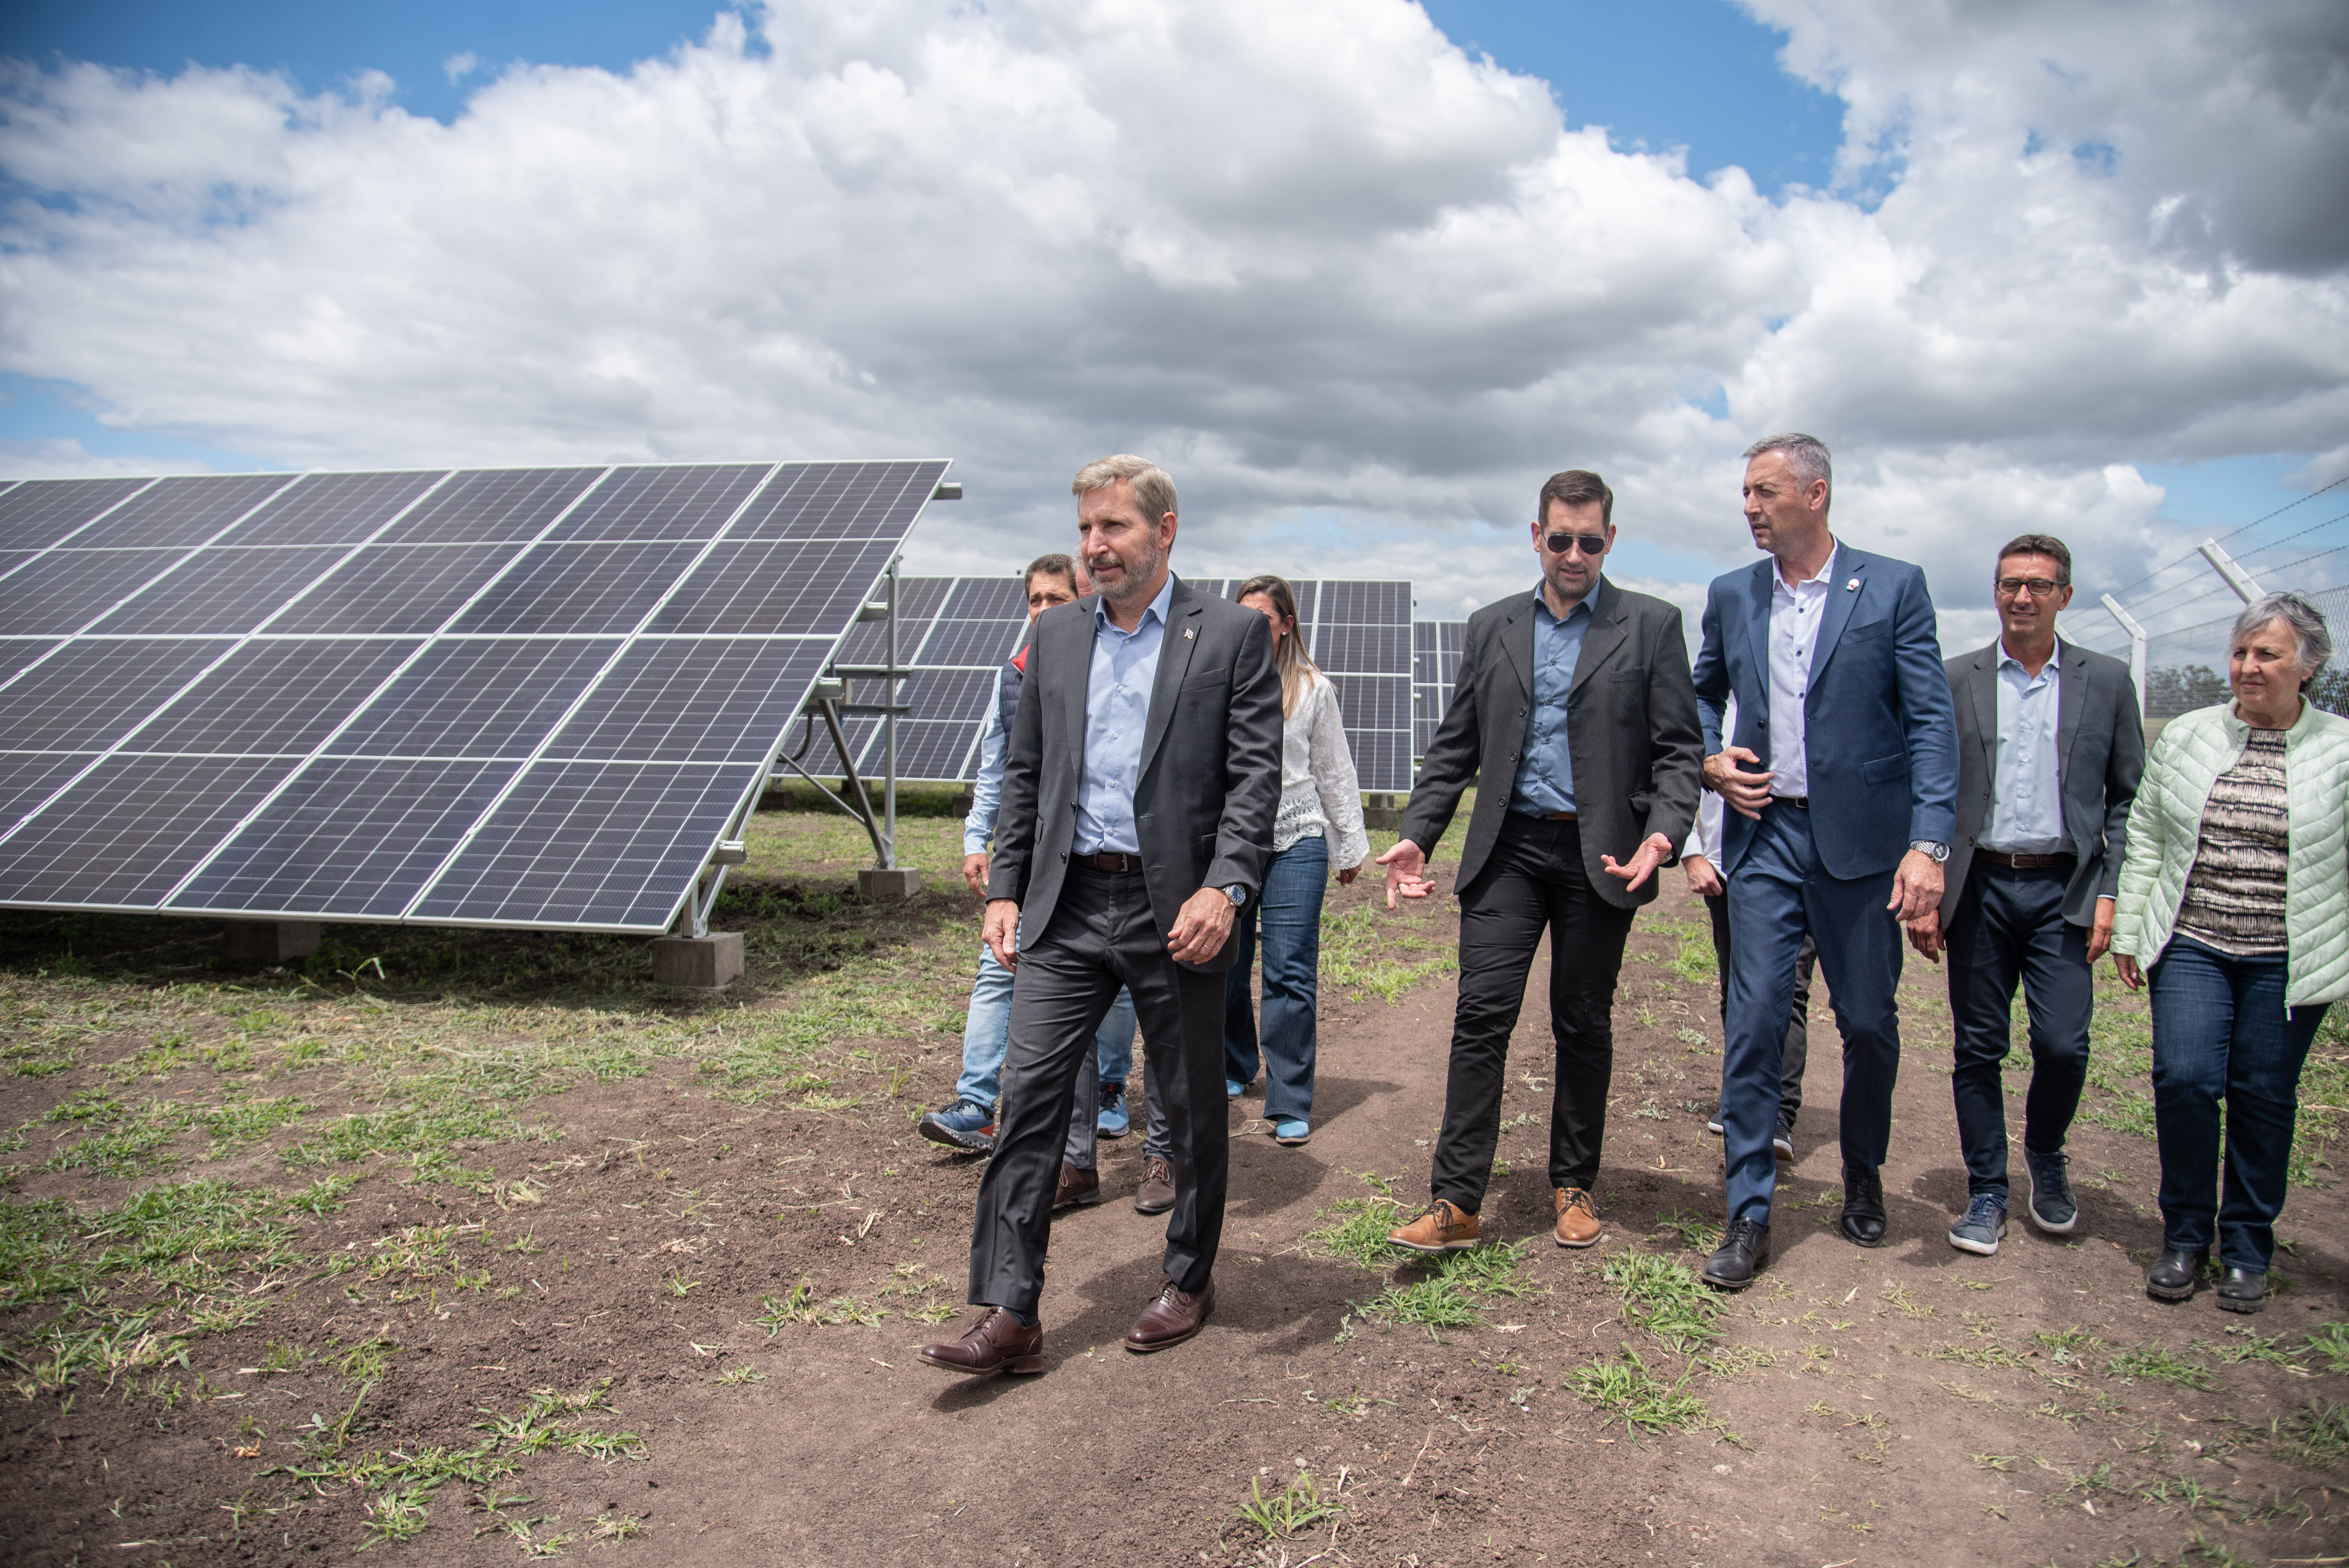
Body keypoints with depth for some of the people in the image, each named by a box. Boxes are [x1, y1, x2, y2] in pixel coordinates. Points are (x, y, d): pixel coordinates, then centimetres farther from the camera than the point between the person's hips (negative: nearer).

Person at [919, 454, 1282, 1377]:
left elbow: (1256, 776, -8)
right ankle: (1009, 1316, 5)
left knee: (1192, 1108, 10)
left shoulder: (1232, 634, -2)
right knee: (1029, 1098, -1)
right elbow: (1024, 773, 14)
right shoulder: (1055, 635, 12)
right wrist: (1004, 889, 6)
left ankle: (1189, 1281, 30)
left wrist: (1223, 888, -20)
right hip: (1067, 909, 4)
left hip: (1175, 910, -3)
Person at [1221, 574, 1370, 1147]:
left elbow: (1335, 772, 11)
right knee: (1224, 965, 11)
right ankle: (1232, 1069, 35)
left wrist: (1350, 846, 14)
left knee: (1290, 973, -5)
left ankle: (1290, 1105, 1)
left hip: (1296, 842, -1)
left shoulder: (1313, 689, 5)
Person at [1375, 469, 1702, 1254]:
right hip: (1509, 850, 2)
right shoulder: (1491, 627, 11)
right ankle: (1455, 1202, -2)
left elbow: (1678, 748, -1)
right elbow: (1454, 746, 12)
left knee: (1584, 1026, 9)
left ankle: (1574, 1187, 25)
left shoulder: (1652, 625, 3)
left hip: (1600, 856, -1)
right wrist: (1417, 835, 1)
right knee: (1482, 1015, -6)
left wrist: (1663, 834, -18)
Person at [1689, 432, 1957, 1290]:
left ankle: (1863, 1175, 35)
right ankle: (1749, 1216, 6)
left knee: (1869, 1024, 10)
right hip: (1765, 836, 2)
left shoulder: (1894, 588, -2)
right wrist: (1710, 760, 3)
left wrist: (1929, 842, -15)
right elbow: (1702, 694, 23)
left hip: (1860, 841, -2)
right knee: (1754, 1023, -2)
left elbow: (1931, 722, -6)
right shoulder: (1730, 596, 8)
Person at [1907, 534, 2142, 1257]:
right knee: (1979, 1049, 4)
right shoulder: (1954, 680, 5)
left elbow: (2129, 799, 7)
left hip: (2064, 890, 0)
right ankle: (1987, 1194, 18)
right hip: (1979, 887, 0)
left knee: (2063, 1043, -6)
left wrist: (2110, 892, -3)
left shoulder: (2107, 681, 6)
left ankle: (2045, 1155, 24)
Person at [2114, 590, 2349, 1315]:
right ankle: (2184, 1236, 11)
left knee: (2265, 1098, 5)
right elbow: (2144, 837, 10)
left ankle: (2247, 1249, 22)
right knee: (2185, 1080, -8)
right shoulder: (2186, 737, 6)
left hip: (2289, 962, -1)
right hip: (2192, 948, 1)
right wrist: (2128, 929, 6)